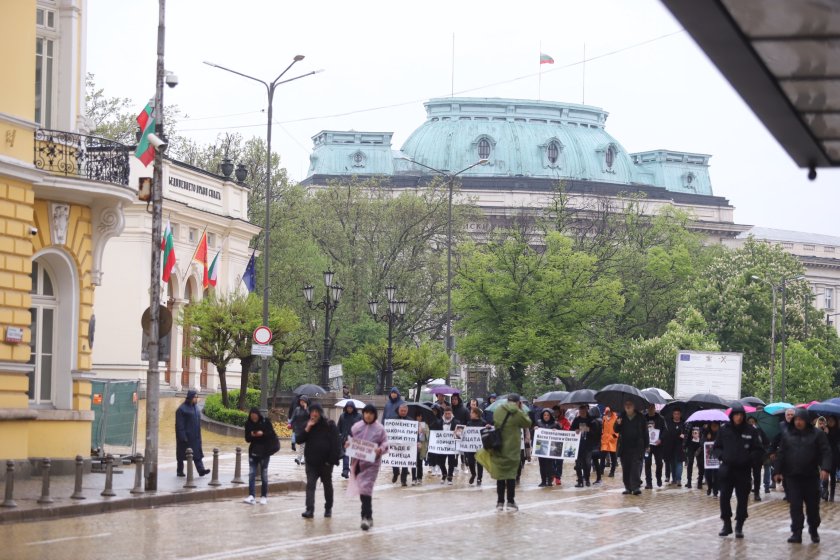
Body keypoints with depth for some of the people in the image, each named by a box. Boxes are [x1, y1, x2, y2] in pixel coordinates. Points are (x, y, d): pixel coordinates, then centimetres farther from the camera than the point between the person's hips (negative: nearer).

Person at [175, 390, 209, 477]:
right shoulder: (182, 409, -12)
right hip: (185, 435, -7)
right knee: (182, 453, 3)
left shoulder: (195, 407, 12)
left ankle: (201, 470, -13)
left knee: (197, 453, -4)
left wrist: (198, 433, 16)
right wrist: (182, 436, -20)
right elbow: (180, 424, -15)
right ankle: (179, 471, 13)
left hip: (195, 436, 7)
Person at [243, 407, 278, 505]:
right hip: (253, 452, 2)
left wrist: (263, 434, -23)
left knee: (264, 474, 4)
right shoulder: (248, 423, 0)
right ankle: (251, 496, -11)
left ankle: (264, 496, 13)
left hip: (264, 452, -2)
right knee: (251, 474, -7)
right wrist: (251, 435, -18)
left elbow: (272, 434, -6)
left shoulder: (265, 422, -7)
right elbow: (247, 439, 4)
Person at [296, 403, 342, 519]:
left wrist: (333, 459, -17)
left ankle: (328, 509, 27)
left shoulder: (330, 426, -7)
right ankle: (310, 510, -16)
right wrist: (307, 429, -15)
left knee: (327, 485, 12)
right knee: (310, 485, -9)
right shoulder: (307, 425, 4)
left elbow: (335, 444, -9)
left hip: (326, 462, -2)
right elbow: (299, 440, -2)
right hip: (311, 462, 2)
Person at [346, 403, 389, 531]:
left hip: (371, 462, -5)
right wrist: (348, 444, -7)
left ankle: (366, 517, -13)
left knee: (366, 488, -15)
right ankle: (368, 516, 26)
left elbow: (385, 443, -1)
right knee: (361, 488, 12)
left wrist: (381, 449, -21)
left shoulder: (379, 428, -3)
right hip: (357, 461, 5)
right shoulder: (356, 426, 6)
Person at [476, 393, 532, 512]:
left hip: (498, 448, 3)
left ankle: (500, 502, 10)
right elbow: (528, 424, 2)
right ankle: (510, 502, 3)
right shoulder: (518, 413, -10)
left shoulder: (497, 411, 2)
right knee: (511, 475, 4)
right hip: (512, 449, -3)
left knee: (500, 475, 10)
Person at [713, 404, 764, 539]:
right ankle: (727, 524, 14)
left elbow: (759, 451, 3)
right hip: (727, 469, 1)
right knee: (724, 497, 0)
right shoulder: (724, 430, 2)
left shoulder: (751, 431, -1)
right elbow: (716, 447, 10)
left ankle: (739, 526, 13)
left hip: (743, 471, -1)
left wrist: (750, 459, -13)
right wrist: (722, 456, -9)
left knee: (742, 499, 3)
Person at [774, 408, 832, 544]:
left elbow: (825, 452, -6)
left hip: (811, 477, -1)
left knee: (813, 506, 7)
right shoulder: (787, 435, 7)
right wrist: (778, 471, 4)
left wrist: (825, 468, -20)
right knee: (795, 506, -3)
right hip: (792, 477, 1)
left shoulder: (817, 434, 0)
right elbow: (781, 454, 9)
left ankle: (814, 531, 23)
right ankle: (796, 533, 0)